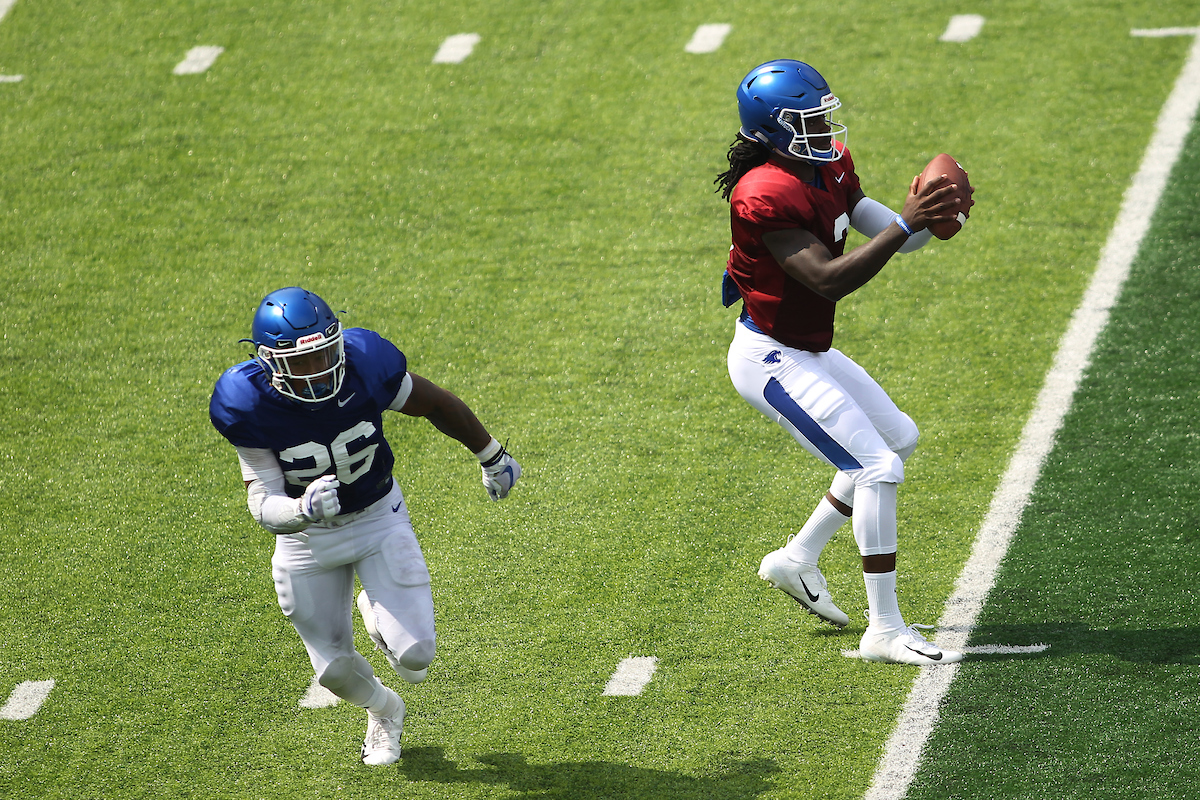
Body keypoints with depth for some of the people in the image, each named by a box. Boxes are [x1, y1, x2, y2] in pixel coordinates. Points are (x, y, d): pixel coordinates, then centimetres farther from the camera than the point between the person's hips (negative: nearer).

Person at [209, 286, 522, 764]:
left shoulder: (364, 365, -28)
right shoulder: (250, 405, -29)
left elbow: (437, 405, -8)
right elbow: (264, 506, -26)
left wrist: (492, 458, 8)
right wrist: (304, 510, -51)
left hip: (380, 518, 0)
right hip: (308, 538, 0)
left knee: (414, 655, -10)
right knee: (335, 668, 10)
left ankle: (377, 617, 28)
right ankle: (383, 711, 47)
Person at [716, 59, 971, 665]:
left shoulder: (831, 168, 3)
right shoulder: (768, 195, -26)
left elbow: (899, 240, 5)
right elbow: (828, 279, -33)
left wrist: (929, 214, -18)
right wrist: (905, 224, -34)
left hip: (809, 352, 10)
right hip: (772, 361, -10)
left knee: (899, 438, 23)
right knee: (878, 468, -13)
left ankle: (798, 558, 28)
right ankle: (884, 631, -9)